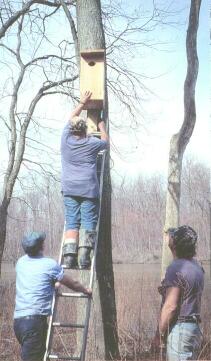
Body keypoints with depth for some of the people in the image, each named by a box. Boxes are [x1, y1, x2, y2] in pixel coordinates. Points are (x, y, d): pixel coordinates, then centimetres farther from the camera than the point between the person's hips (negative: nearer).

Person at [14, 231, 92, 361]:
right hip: (35, 319, -7)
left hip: (18, 319, 7)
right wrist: (86, 290, 28)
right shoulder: (49, 264, -3)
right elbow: (72, 283, 10)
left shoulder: (21, 262, 14)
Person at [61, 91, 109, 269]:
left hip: (69, 189, 3)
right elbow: (106, 142, 24)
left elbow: (71, 119, 25)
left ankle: (69, 256, -11)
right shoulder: (91, 143, 1)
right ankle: (84, 257, -14)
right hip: (89, 189, -3)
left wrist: (82, 103, 35)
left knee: (71, 223, 1)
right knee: (88, 223, -3)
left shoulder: (66, 139, 7)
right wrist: (102, 127, 40)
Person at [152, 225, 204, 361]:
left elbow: (170, 306, -20)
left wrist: (159, 335, -12)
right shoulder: (197, 267, 10)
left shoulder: (176, 268, -16)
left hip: (179, 329, -9)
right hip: (194, 328, 9)